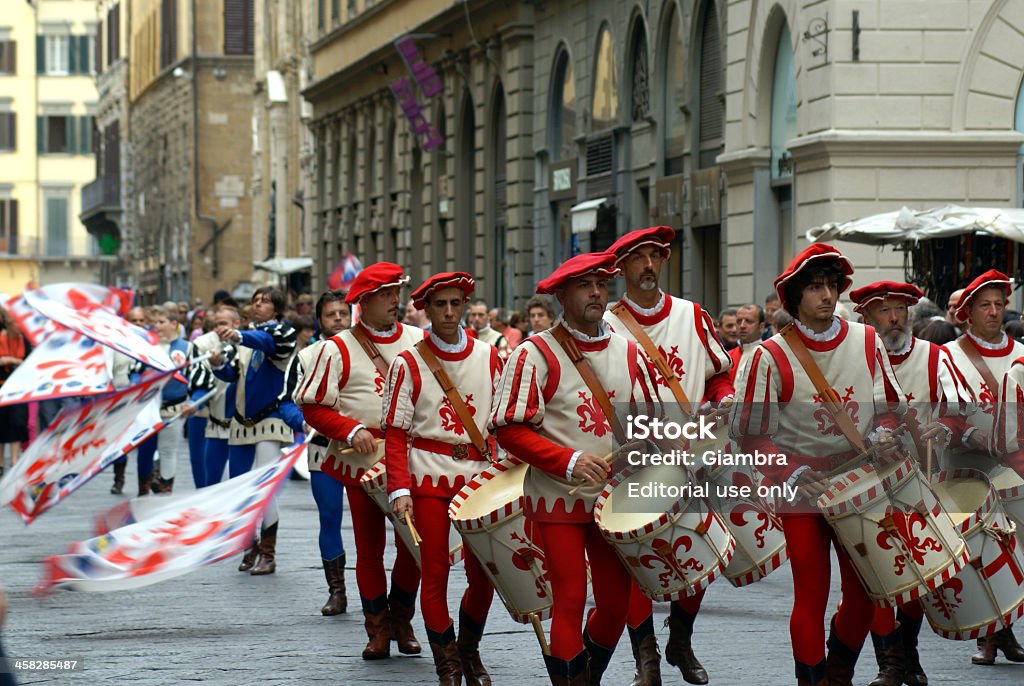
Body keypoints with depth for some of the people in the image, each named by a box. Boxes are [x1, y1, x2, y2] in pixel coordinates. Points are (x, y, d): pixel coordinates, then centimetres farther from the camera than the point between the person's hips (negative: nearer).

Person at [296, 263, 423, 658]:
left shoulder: (418, 341, 9)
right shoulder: (339, 349, 0)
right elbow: (313, 405, -2)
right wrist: (351, 430, -15)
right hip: (363, 462, -2)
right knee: (370, 546, 2)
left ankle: (402, 620, 20)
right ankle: (378, 629, 13)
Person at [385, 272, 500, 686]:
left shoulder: (489, 357, 7)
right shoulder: (409, 364, -2)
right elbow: (396, 434, -3)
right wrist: (399, 490, -12)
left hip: (479, 476, 2)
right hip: (429, 476, -2)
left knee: (484, 574, 2)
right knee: (435, 573, -1)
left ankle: (469, 651, 26)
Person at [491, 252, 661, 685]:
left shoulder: (628, 352, 7)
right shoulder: (536, 353, -8)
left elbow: (650, 419, 14)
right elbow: (508, 429, -12)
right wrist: (570, 462, -21)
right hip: (559, 499, -5)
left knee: (617, 601, 6)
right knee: (570, 600, -6)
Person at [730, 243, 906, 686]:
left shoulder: (866, 341, 3)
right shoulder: (772, 356, -7)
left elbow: (892, 403, 14)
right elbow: (750, 434, -6)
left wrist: (883, 434, -8)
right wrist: (793, 473, -17)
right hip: (801, 493, -3)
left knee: (865, 590, 5)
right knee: (812, 595, -4)